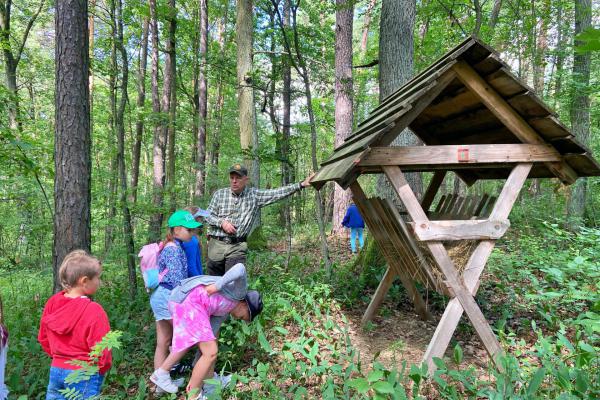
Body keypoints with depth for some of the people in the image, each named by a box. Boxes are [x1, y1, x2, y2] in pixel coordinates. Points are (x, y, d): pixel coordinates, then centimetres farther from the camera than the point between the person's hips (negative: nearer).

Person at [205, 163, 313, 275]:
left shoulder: (255, 195, 2)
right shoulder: (219, 194, 5)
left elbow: (277, 193, -3)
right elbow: (208, 215, 6)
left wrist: (301, 185, -10)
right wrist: (222, 222, -13)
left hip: (237, 247, -1)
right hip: (216, 244, 2)